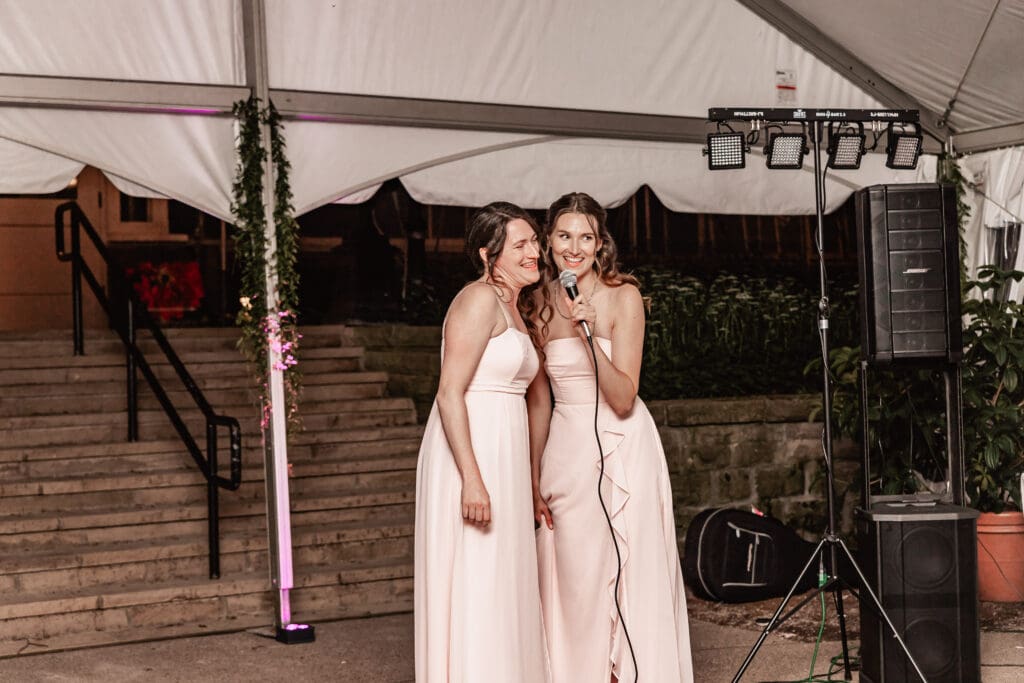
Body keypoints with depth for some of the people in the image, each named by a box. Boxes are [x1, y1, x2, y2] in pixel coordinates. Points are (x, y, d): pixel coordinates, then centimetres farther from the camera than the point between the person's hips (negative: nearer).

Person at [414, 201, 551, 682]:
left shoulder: (511, 309, 17)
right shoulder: (480, 299, -12)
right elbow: (450, 393, -19)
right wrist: (472, 479, -25)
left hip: (502, 458, 10)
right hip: (471, 459, -10)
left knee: (502, 591, 13)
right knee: (473, 590, -5)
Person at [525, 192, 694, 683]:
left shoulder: (623, 297, -8)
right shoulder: (541, 302, 4)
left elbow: (622, 399, -15)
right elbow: (539, 398, 9)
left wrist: (589, 335, -26)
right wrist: (534, 476, 8)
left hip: (620, 448, -4)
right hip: (564, 451, 4)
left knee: (624, 572, -1)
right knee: (570, 577, 7)